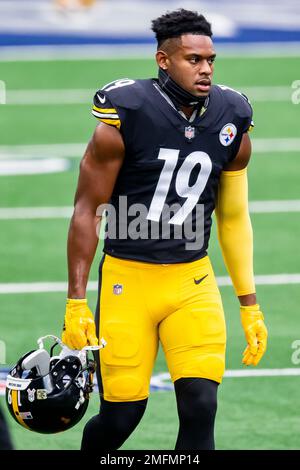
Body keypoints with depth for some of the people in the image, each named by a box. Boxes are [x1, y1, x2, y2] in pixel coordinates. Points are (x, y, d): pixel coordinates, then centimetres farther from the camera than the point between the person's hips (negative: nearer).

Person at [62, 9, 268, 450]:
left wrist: (250, 306, 11)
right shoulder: (125, 118, -12)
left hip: (193, 281, 3)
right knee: (121, 416, 0)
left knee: (200, 408, -10)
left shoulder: (230, 123, 1)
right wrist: (76, 301, -6)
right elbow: (87, 210, -5)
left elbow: (234, 219, 12)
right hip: (128, 280, -3)